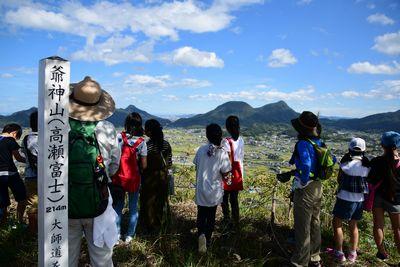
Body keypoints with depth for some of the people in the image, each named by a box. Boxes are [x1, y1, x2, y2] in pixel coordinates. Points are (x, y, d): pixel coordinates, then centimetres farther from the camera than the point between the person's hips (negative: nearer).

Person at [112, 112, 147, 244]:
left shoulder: (119, 137, -10)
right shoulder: (141, 142, -10)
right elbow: (144, 165, -8)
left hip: (118, 178, 1)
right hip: (134, 179, -1)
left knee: (118, 207, 16)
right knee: (133, 208, 14)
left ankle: (116, 235, 23)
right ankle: (129, 236, 22)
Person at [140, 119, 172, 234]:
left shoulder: (146, 145, -20)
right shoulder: (166, 144, -5)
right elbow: (169, 164, 0)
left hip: (150, 178, -5)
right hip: (163, 177, 5)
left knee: (149, 202, 11)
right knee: (162, 201, 18)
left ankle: (151, 227, 22)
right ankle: (162, 226, 31)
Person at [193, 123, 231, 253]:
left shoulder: (201, 149, -9)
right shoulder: (222, 153, -17)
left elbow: (196, 166, 1)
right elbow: (225, 174, -13)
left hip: (201, 189, 1)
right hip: (214, 191, -1)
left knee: (201, 215, 15)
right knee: (211, 216, 18)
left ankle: (201, 234, -10)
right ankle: (208, 240, 29)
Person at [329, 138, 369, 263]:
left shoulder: (346, 162, -13)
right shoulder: (367, 165, -2)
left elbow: (339, 179, -3)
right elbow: (368, 181, 4)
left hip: (345, 197, -5)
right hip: (360, 199, 5)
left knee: (336, 223, 9)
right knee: (353, 226, 18)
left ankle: (339, 253, 12)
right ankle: (352, 254, 26)